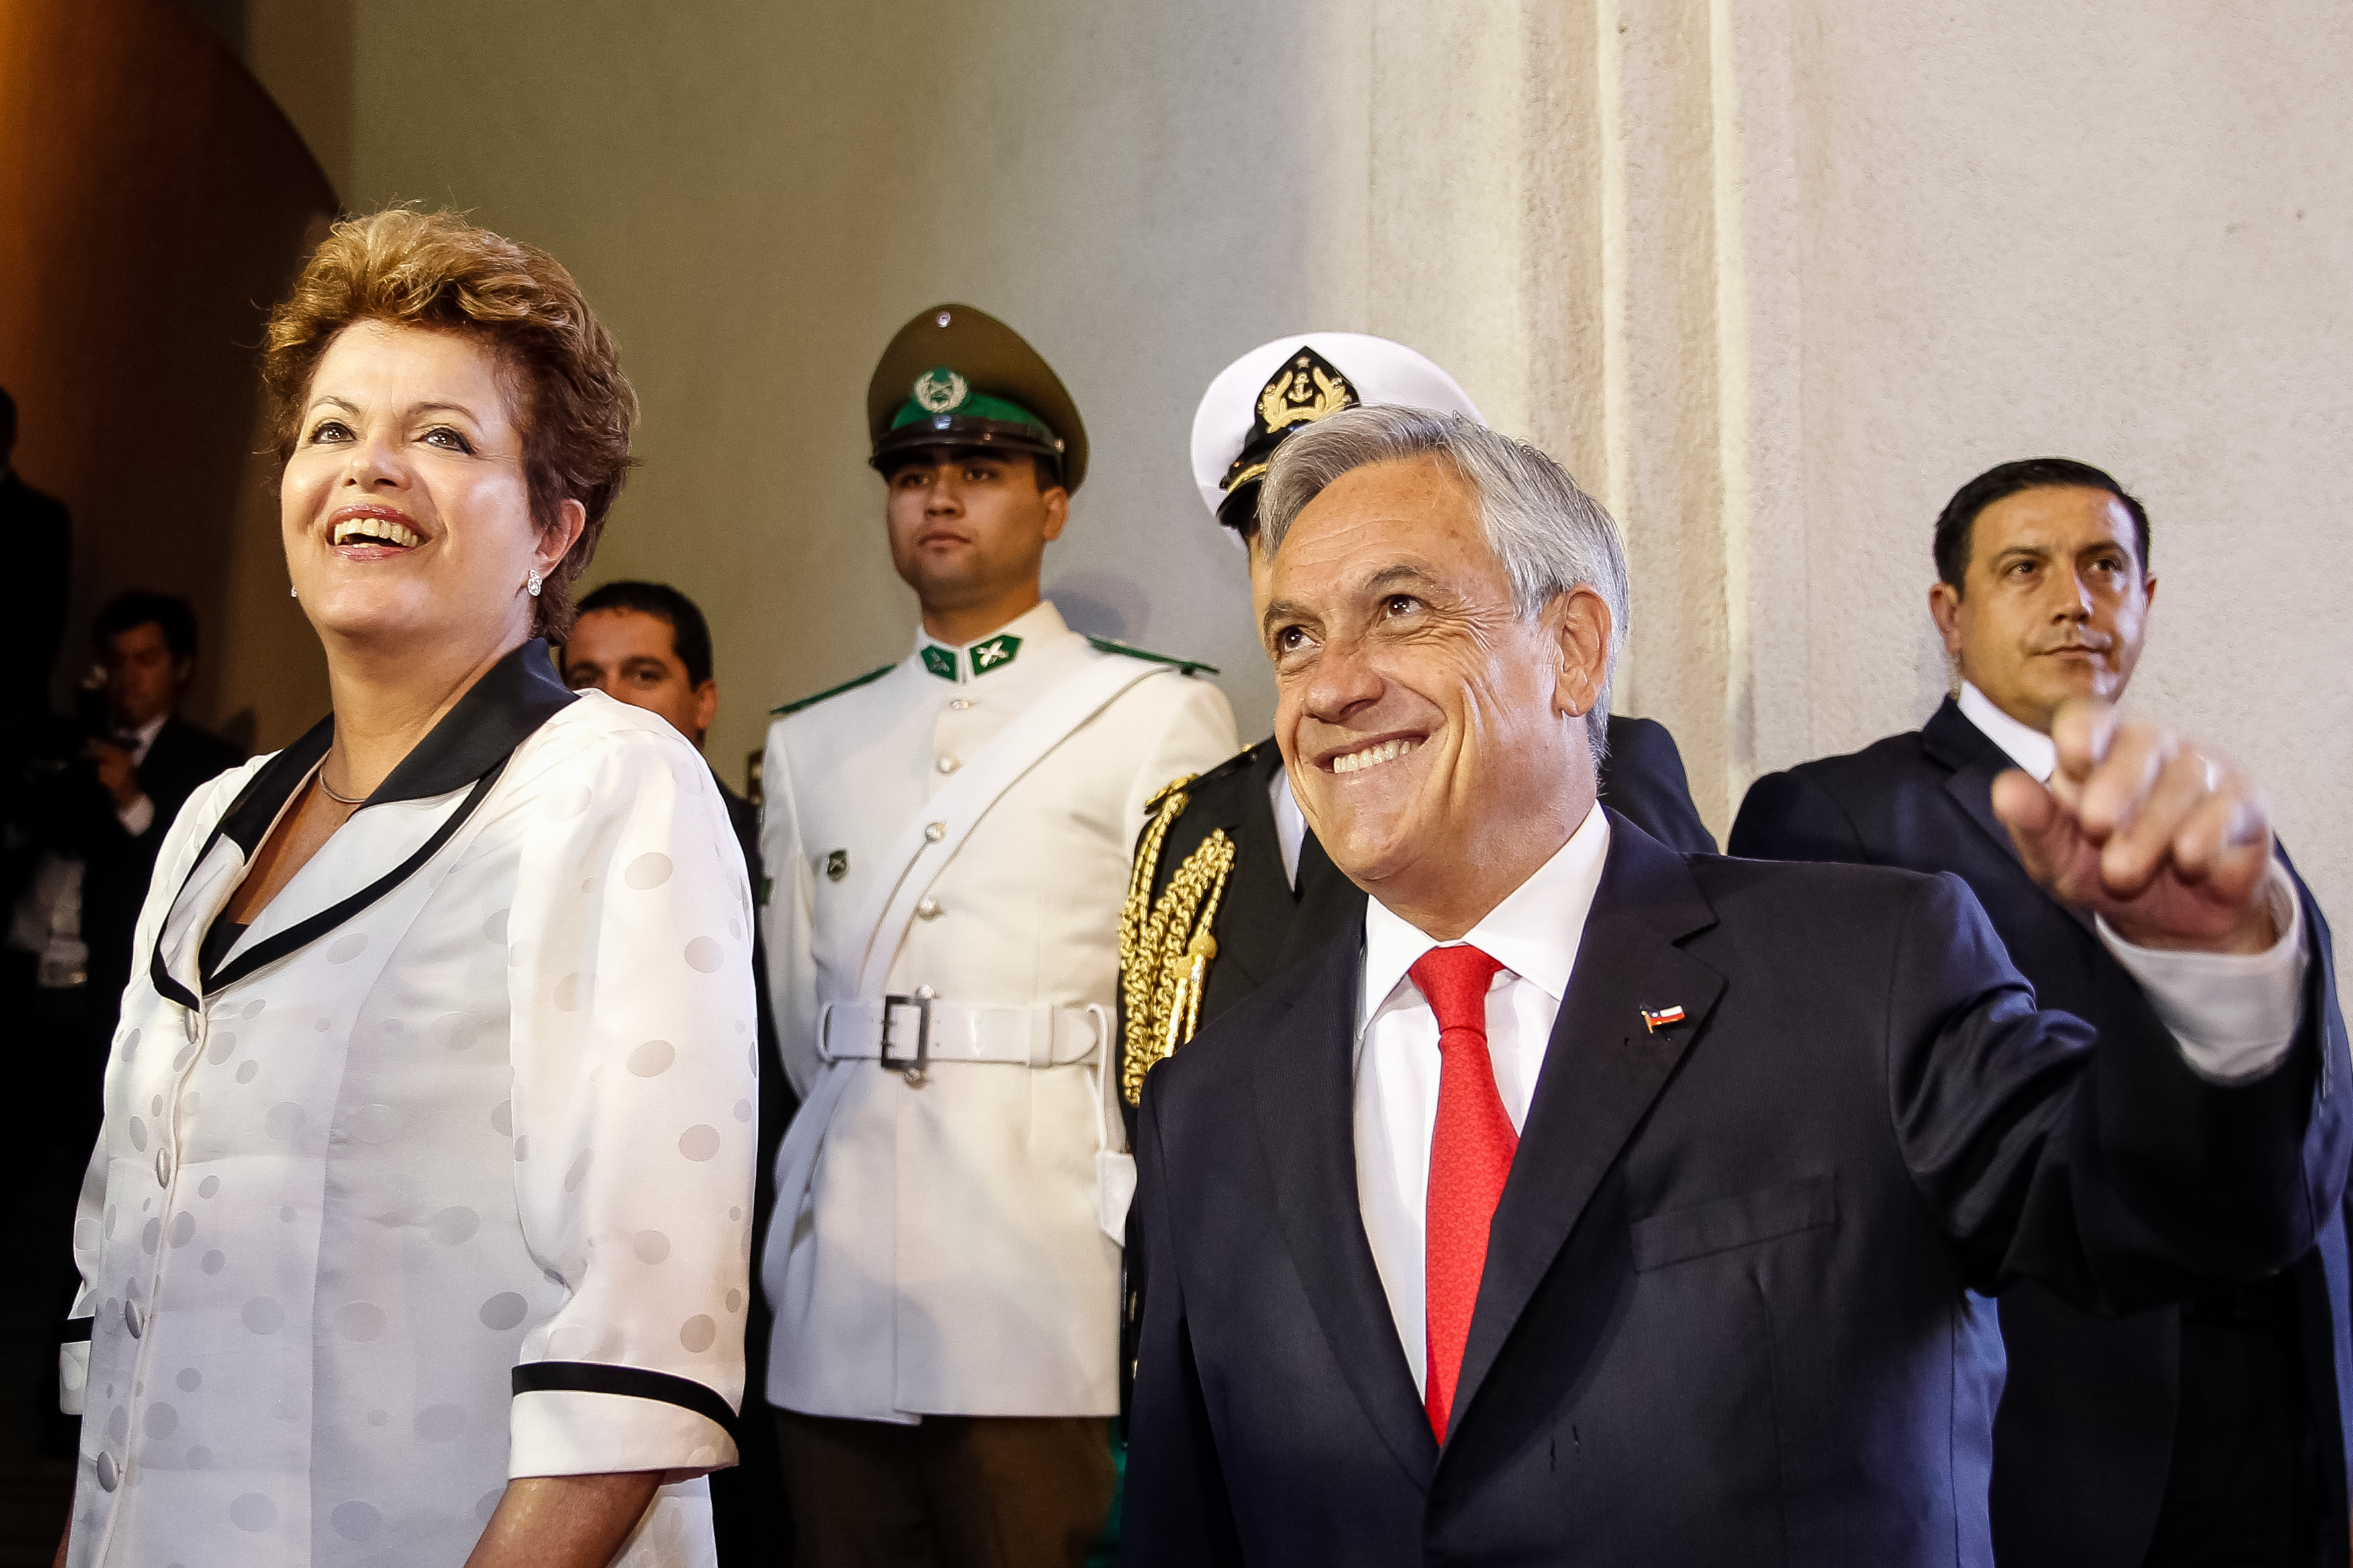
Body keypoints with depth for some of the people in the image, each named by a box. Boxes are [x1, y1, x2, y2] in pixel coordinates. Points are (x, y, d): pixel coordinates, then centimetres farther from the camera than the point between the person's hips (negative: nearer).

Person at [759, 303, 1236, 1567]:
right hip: (837, 1314, 4)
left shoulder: (1154, 717, 4)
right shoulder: (809, 744, 18)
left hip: (1044, 1308, -4)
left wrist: (1142, 1253, -3)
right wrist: (841, 1178, 12)